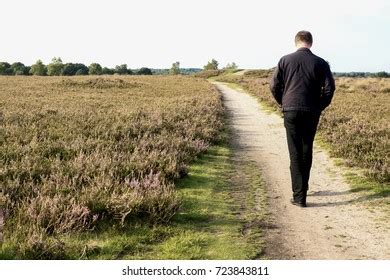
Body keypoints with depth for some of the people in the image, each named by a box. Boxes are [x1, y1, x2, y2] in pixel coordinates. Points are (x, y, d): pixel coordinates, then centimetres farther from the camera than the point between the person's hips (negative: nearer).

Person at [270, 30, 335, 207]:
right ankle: (303, 187, 31)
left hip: (291, 111, -1)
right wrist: (320, 106, 11)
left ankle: (299, 196, -3)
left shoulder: (285, 60, 0)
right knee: (307, 150, 17)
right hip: (312, 113, 1)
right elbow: (329, 88, -4)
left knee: (295, 153, 1)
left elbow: (274, 86, 1)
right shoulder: (320, 63, 0)